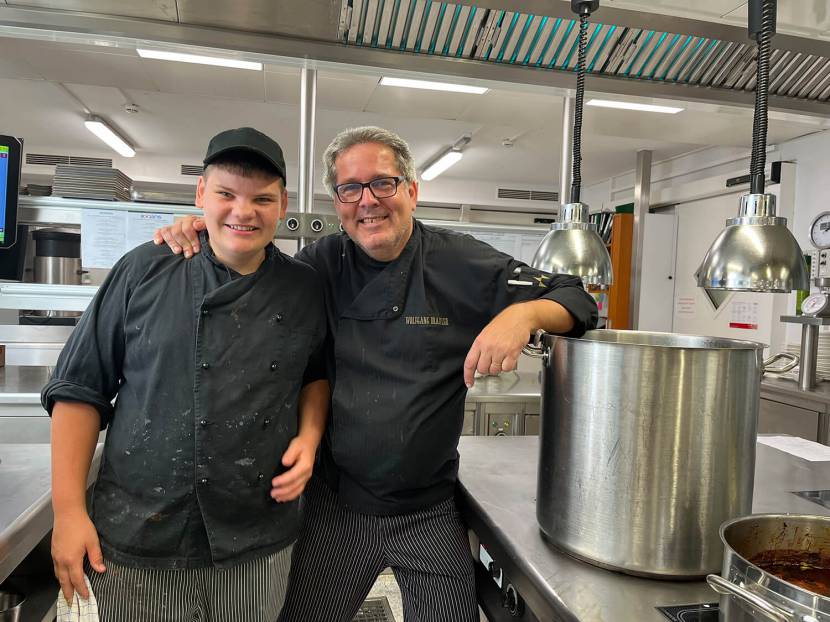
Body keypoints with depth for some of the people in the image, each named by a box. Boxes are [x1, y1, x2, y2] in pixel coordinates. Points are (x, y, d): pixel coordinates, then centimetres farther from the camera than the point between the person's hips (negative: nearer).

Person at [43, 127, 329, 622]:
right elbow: (80, 388, -1)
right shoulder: (145, 271, -5)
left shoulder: (305, 288, -1)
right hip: (134, 542, -1)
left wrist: (309, 438, -3)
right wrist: (68, 510, -4)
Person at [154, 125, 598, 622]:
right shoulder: (320, 265, -4)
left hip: (432, 512, -1)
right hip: (336, 504, 2)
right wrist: (193, 239, -7)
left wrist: (523, 313, -27)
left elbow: (574, 300, -4)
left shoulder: (463, 264, -8)